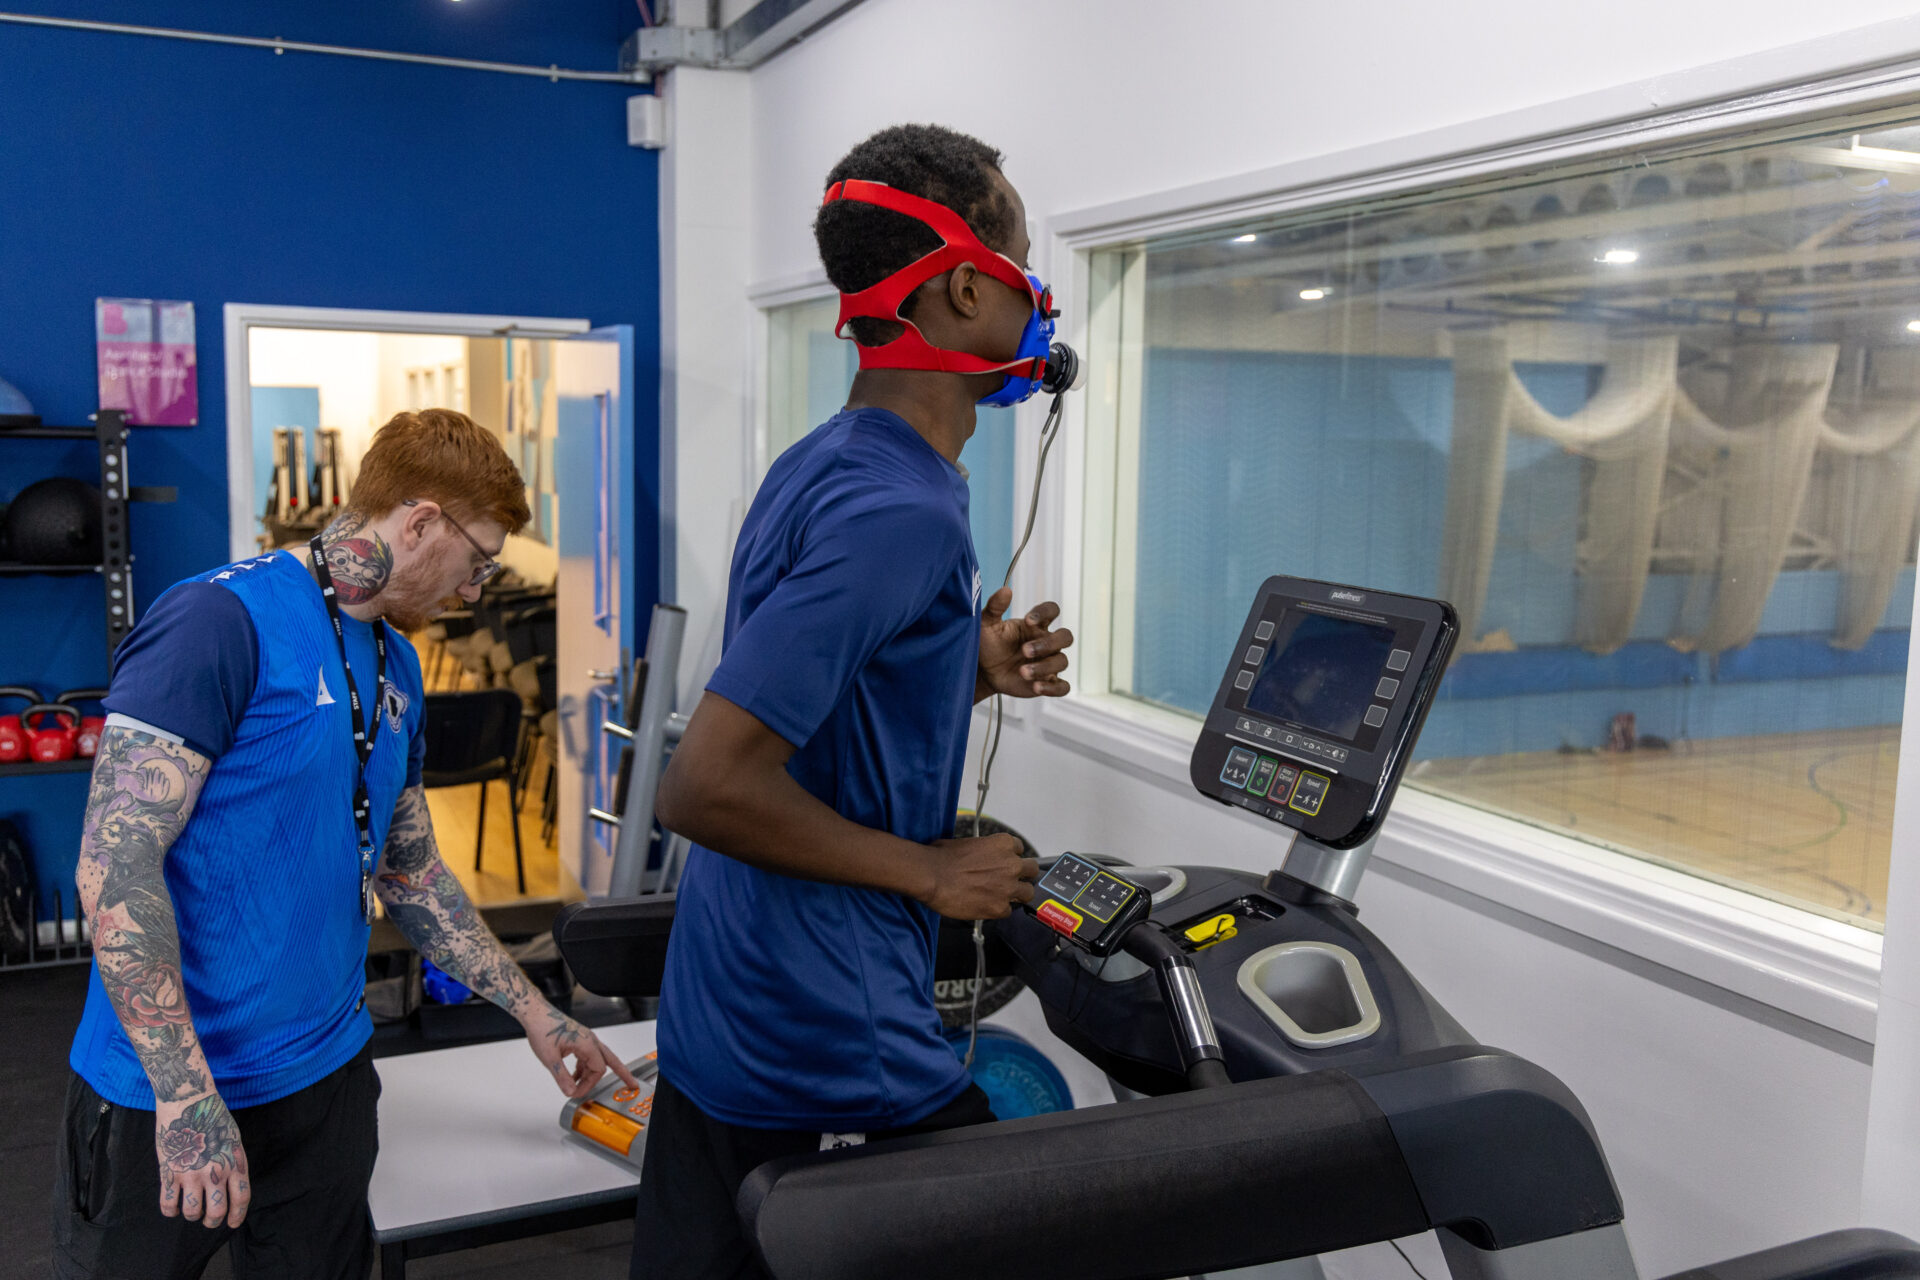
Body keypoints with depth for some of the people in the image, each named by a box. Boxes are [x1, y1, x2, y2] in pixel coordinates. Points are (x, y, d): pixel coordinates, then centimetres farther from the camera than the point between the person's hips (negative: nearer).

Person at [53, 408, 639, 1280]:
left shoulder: (395, 663, 9)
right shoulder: (222, 620, -17)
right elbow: (115, 863, -21)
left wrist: (534, 1013, 17)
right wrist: (187, 1094, -23)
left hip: (325, 1077, 7)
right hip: (163, 1099, -7)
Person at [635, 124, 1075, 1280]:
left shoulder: (821, 466, 6)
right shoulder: (898, 509, -24)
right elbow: (706, 787, -28)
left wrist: (971, 673, 4)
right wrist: (930, 871, -16)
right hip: (837, 1060, -9)